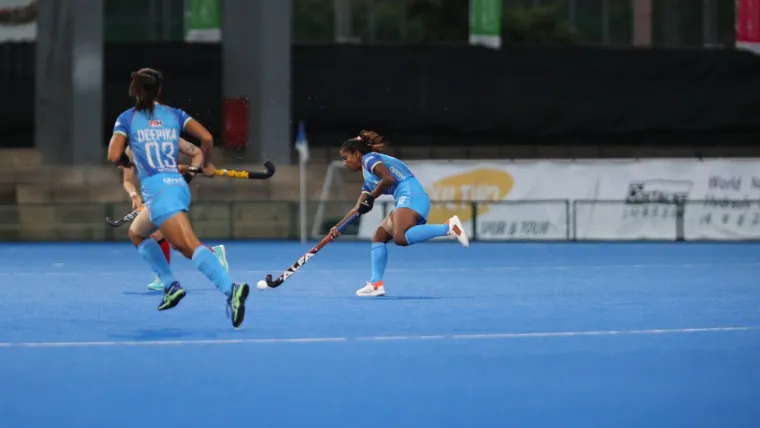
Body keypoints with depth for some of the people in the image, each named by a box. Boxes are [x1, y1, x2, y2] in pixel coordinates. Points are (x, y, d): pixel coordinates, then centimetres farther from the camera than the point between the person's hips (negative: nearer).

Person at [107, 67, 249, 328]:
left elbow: (114, 156, -5)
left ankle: (231, 288, -42)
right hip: (178, 185, 6)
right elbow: (206, 138, 3)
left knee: (189, 246, -21)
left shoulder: (127, 119, 5)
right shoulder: (174, 115, 15)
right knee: (137, 234, 26)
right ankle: (170, 284, 11)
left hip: (157, 188, -6)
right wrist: (207, 165, 20)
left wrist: (125, 161, 18)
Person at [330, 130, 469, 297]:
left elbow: (388, 178, -14)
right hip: (405, 201, 10)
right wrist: (338, 227, 29)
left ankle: (449, 227, -31)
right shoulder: (368, 177, 30)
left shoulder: (369, 158, 4)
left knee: (400, 238, -30)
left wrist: (370, 199, -6)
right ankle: (376, 284, 3)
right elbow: (358, 209, 34)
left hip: (411, 196, -10)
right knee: (378, 238, 10)